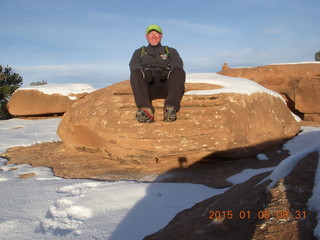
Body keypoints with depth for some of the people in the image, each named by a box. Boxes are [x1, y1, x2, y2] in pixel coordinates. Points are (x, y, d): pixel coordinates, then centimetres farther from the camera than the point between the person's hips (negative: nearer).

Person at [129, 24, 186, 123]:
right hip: (148, 87, 0)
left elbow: (178, 65, 6)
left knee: (179, 72, -29)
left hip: (166, 87, 0)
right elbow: (133, 66, 6)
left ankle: (171, 108, -49)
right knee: (135, 74, -30)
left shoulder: (171, 51, 28)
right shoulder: (139, 52, 28)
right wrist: (144, 71, -19)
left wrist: (168, 71, -19)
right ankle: (145, 109, -52)